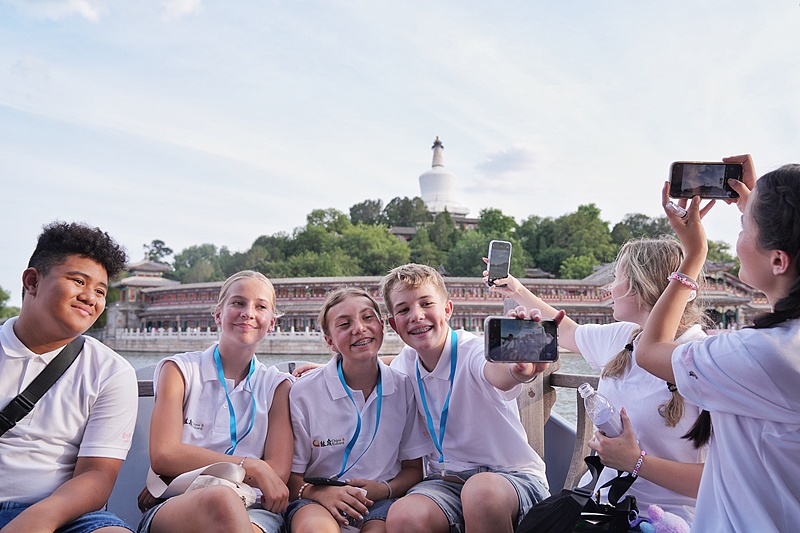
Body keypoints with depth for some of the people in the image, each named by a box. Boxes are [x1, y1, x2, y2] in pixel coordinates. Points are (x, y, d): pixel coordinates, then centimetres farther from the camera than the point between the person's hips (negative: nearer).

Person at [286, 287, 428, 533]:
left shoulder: (404, 388, 0)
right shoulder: (303, 391, -6)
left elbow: (413, 469, 9)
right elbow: (289, 475, 0)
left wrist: (384, 489, -12)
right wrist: (320, 492, -21)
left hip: (380, 503, 1)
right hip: (318, 502, 0)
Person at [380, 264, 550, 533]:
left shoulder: (474, 350, -18)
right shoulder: (403, 365, 0)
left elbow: (494, 372, -43)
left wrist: (517, 370, -66)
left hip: (513, 476, -3)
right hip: (446, 480, 3)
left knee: (481, 490, -37)